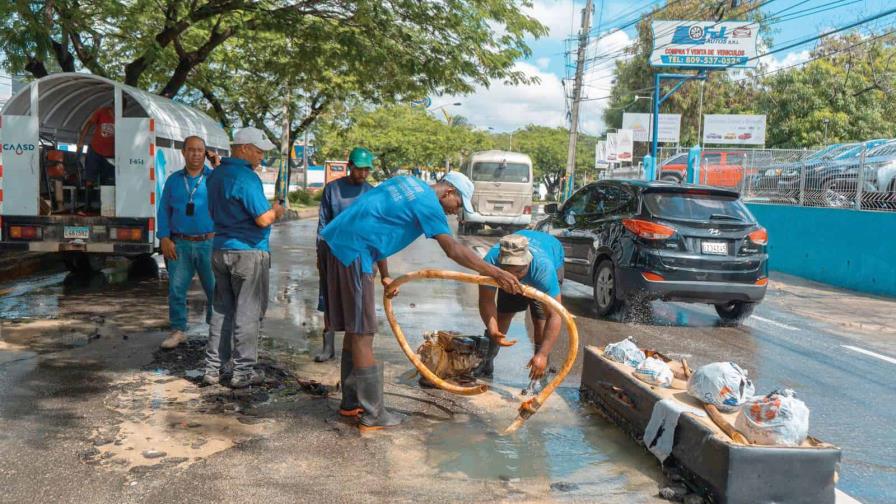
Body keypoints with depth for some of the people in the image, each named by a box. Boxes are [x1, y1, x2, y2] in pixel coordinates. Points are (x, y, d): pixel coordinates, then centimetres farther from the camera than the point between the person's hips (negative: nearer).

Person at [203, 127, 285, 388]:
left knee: (221, 310, 14)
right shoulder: (246, 178, -17)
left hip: (220, 249, 8)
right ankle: (243, 371, 8)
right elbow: (263, 219, -21)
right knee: (247, 313, 1)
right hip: (248, 251, -8)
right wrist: (276, 211, 1)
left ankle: (213, 369, 17)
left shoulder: (215, 174, 12)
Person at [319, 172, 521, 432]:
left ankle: (351, 402, 25)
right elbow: (454, 250, -18)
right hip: (352, 250, -10)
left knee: (355, 329, 15)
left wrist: (385, 276, 21)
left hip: (335, 241, 10)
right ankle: (373, 415, 3)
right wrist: (496, 273, -18)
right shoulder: (428, 203, -9)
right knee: (362, 334, -4)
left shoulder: (408, 183, 18)